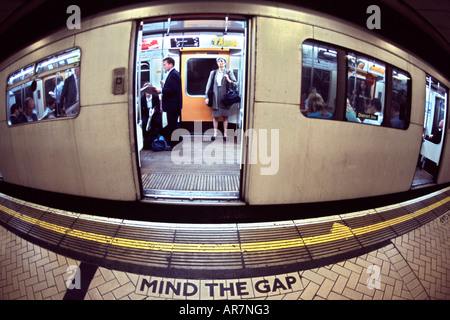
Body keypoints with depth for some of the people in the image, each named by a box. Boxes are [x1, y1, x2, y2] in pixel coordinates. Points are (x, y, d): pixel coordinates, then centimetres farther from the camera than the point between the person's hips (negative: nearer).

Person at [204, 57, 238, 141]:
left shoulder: (228, 72, 7)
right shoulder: (213, 73, 12)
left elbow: (236, 83, 3)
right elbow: (209, 84, 10)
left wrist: (229, 80, -16)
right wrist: (206, 96, 4)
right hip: (216, 97, 2)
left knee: (225, 116, 2)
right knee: (215, 116, 2)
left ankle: (225, 133, 8)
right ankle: (215, 133, 9)